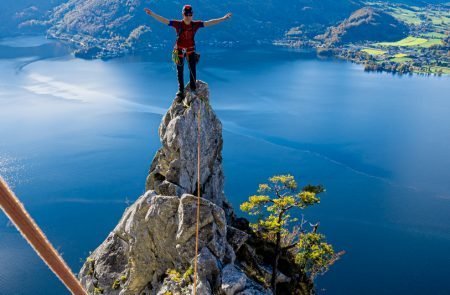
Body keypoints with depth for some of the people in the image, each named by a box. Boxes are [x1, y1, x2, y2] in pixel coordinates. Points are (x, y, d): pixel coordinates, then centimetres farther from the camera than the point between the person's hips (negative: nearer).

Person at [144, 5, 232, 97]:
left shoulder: (196, 24, -10)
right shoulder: (178, 24, -14)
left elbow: (209, 23, -11)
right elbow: (164, 20, -17)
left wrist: (223, 18, -14)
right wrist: (152, 14, -25)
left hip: (191, 50, 0)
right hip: (179, 50, 0)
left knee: (193, 68, -11)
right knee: (180, 71, 7)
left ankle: (193, 87, 7)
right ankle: (181, 91, 21)